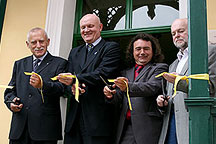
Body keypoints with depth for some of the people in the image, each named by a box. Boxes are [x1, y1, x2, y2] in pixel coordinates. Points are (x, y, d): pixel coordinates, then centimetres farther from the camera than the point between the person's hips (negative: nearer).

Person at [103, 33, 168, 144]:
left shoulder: (159, 68, 6)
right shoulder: (126, 73, 21)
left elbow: (152, 87, -13)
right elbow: (119, 97, 13)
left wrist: (128, 87, -28)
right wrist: (111, 95, -11)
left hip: (147, 126, -4)